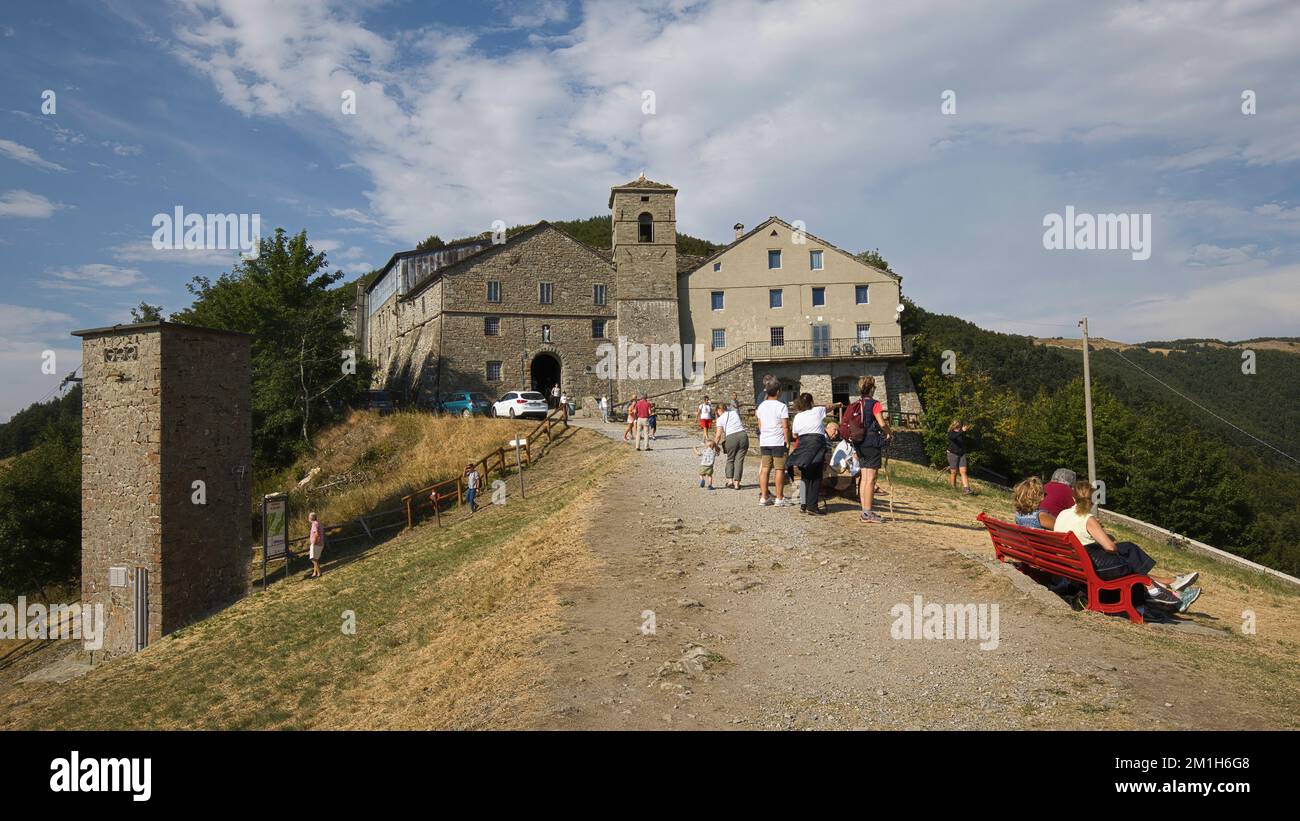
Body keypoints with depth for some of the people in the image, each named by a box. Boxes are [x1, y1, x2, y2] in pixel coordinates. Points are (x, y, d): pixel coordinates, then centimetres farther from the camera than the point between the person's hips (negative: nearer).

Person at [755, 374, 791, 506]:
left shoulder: (761, 406, 7)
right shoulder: (782, 406, -11)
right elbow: (785, 427, -13)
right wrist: (787, 441, -7)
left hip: (764, 441, 6)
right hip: (778, 442, -5)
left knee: (765, 468, 8)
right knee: (780, 469, 1)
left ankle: (764, 497, 12)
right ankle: (779, 498, 3)